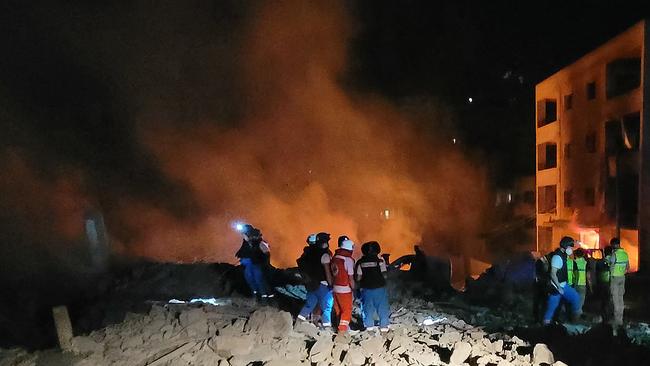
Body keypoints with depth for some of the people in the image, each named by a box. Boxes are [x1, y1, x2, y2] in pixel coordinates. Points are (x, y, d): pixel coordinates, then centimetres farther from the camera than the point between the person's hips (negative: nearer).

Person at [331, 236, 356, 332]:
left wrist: (333, 283, 16)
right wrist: (354, 288, -3)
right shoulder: (348, 259, -17)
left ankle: (341, 326, 34)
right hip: (345, 289, -6)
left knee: (338, 309, 19)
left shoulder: (335, 257, 1)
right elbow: (350, 278, -15)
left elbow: (332, 273, 7)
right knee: (347, 309, 6)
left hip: (335, 288, 6)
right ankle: (342, 328, 1)